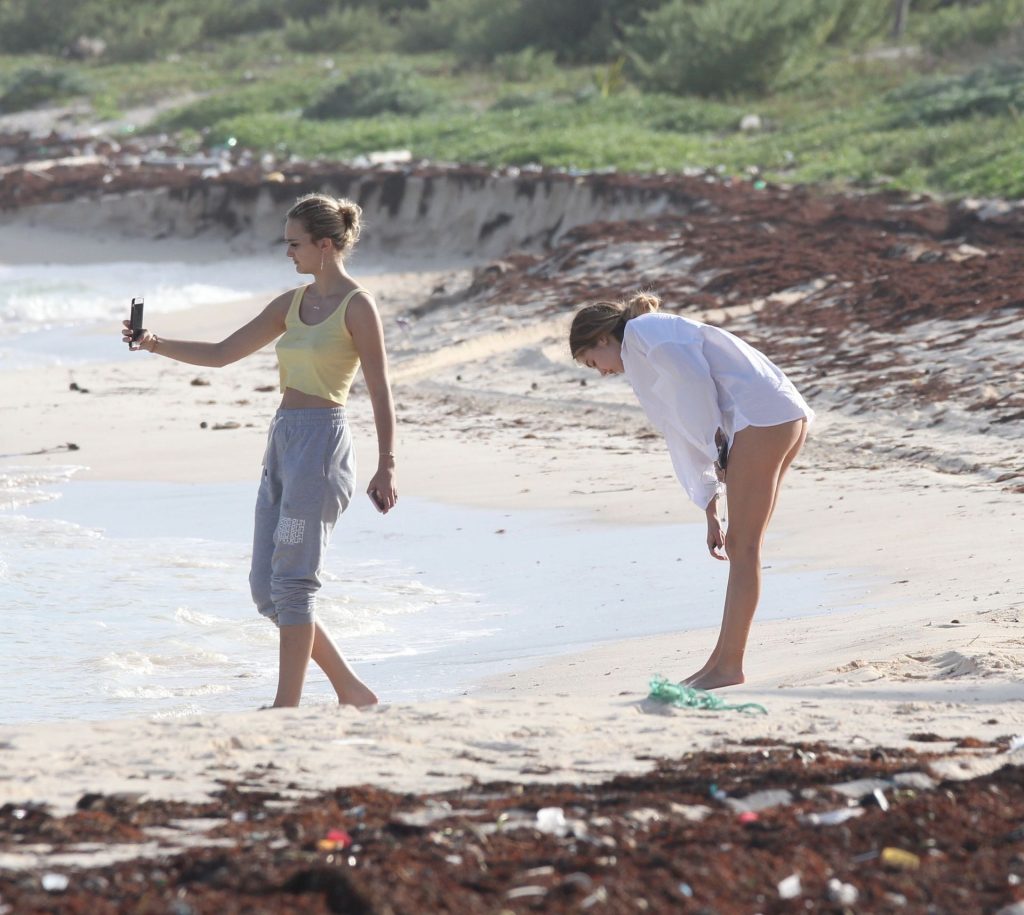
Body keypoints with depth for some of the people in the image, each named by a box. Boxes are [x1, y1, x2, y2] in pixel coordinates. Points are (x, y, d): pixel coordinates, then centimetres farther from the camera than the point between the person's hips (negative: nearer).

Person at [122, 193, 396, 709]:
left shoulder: (357, 307, -6)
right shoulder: (293, 303, 16)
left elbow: (379, 392, -9)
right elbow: (221, 354, 18)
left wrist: (386, 467, -14)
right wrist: (156, 345, 6)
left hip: (321, 442, -8)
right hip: (282, 442, 8)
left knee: (291, 581, -10)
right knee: (265, 588, 5)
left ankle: (287, 706, -6)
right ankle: (351, 692, 14)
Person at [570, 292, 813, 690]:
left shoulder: (642, 331, 1)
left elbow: (694, 379, -13)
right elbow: (689, 436, 28)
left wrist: (717, 447, -3)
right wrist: (711, 514, 25)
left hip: (762, 414, -10)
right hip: (787, 418, 10)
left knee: (742, 549, -7)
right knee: (741, 547, 11)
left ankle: (729, 665, -6)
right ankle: (723, 659, 14)